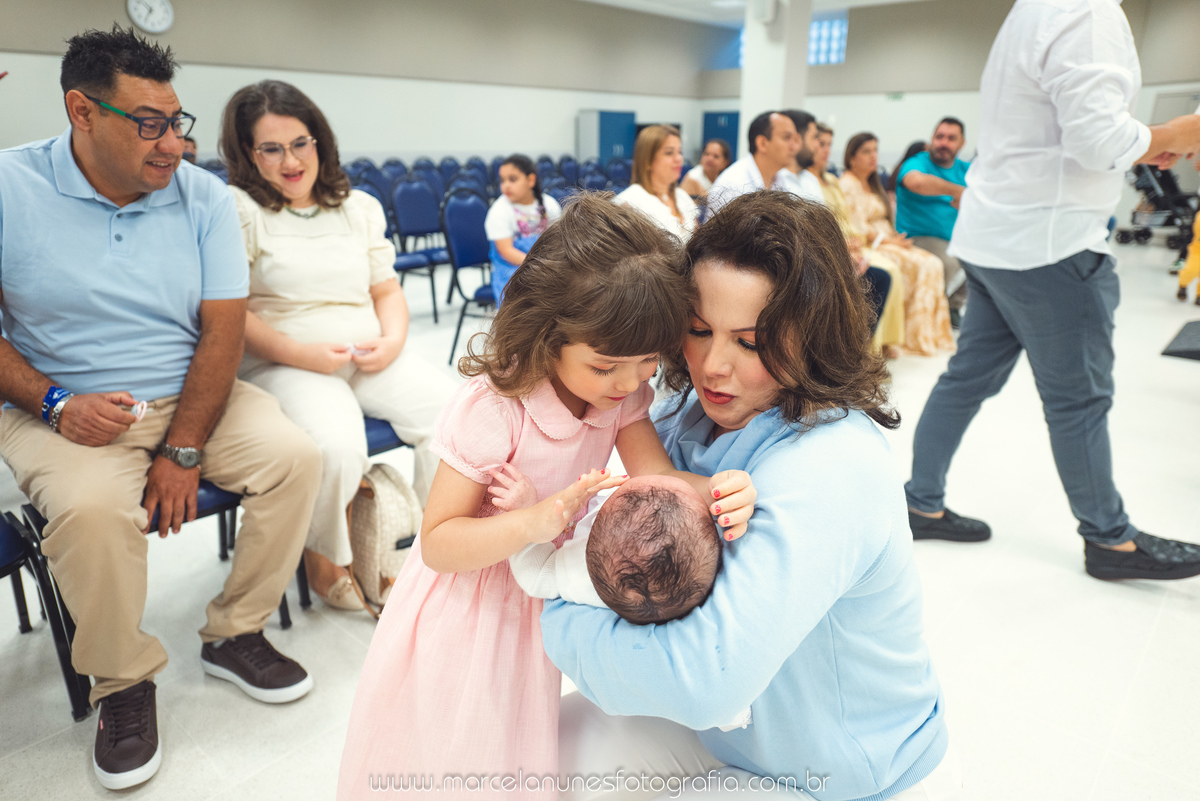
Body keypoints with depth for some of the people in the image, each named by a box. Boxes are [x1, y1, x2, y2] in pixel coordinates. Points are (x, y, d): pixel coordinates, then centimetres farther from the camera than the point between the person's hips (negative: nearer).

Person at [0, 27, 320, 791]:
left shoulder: (203, 196, -1)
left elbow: (224, 327, -7)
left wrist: (184, 450, -15)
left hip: (192, 394, 3)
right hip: (66, 407, -2)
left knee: (297, 455, -19)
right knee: (91, 507, -31)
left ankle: (235, 635, 2)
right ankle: (124, 683, -3)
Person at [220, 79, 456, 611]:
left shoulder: (361, 207, 16)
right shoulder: (238, 210, 0)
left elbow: (386, 289, 17)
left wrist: (392, 340, -4)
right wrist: (304, 354, -16)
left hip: (371, 356, 5)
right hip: (285, 363, -4)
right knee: (338, 445, -34)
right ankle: (323, 560, -2)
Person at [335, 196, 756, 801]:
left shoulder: (624, 391, -13)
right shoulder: (491, 409, -31)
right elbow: (436, 543, -25)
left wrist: (716, 490, -45)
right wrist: (535, 522, -41)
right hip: (468, 609, -5)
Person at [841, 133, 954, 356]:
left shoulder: (871, 183, 22)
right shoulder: (848, 185, -8)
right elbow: (858, 228, -16)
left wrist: (896, 238, 3)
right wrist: (887, 240, -12)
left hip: (886, 242, 9)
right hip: (868, 247, -9)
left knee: (932, 263, -11)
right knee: (919, 265, -25)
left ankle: (932, 333, -11)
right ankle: (915, 339, -19)